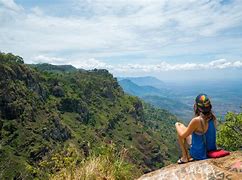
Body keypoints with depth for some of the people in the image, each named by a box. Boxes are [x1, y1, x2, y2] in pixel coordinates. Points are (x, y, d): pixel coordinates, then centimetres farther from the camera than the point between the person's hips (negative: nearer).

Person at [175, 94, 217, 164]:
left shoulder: (196, 121, -28)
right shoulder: (213, 117, -8)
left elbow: (182, 135, -14)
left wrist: (177, 125, 3)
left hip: (200, 154, -6)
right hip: (212, 151, 7)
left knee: (180, 126, 5)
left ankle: (185, 157, 14)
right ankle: (190, 156, 28)